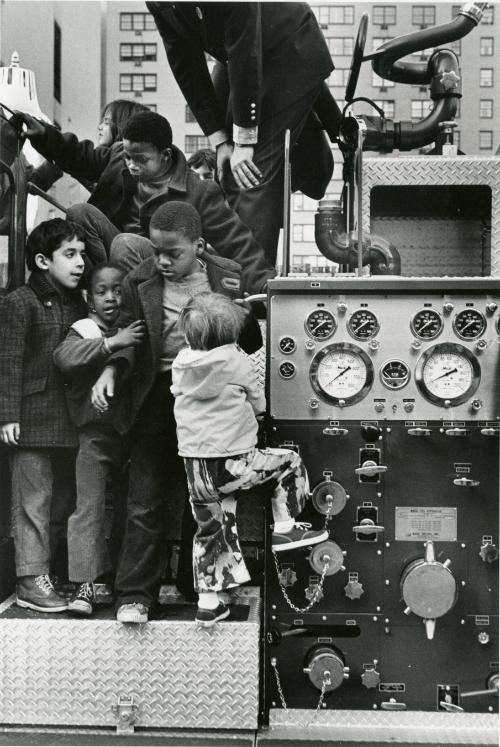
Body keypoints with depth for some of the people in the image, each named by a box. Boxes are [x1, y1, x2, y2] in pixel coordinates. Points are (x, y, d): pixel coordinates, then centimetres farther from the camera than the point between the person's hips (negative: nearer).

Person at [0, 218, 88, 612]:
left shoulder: (78, 303, 13)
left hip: (71, 420, 7)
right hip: (33, 419, -7)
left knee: (69, 498, 13)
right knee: (34, 500, -1)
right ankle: (32, 579, 8)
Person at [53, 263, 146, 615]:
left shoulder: (136, 332, 10)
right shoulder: (83, 331, -1)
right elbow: (64, 357, -23)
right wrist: (110, 343, -30)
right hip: (96, 431, -4)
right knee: (89, 506, -10)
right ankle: (85, 583, -5)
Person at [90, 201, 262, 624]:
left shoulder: (228, 277, -2)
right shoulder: (140, 283, -2)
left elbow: (252, 344, 2)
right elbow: (128, 338, 5)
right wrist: (111, 371, -13)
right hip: (158, 398, 0)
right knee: (146, 503, 2)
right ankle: (135, 594, 13)